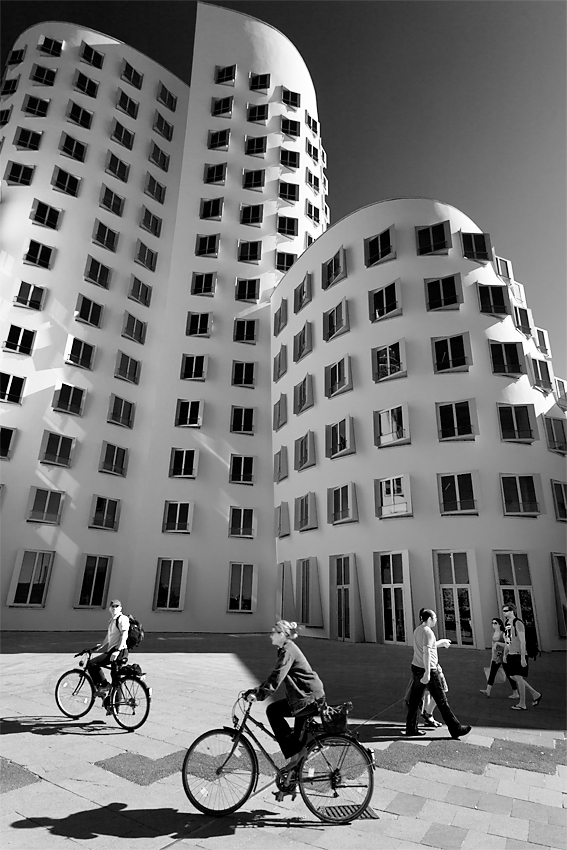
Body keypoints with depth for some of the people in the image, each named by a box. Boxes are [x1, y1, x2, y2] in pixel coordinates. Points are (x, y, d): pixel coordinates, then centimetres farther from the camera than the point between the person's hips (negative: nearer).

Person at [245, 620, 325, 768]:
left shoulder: (288, 651, -17)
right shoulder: (286, 649, 14)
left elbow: (276, 677, -26)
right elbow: (275, 676, 17)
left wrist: (258, 694, -27)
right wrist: (256, 690, 10)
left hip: (310, 697, -10)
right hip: (309, 695, 10)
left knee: (272, 710, -10)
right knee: (298, 738, 17)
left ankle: (294, 751, -4)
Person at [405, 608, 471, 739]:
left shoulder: (417, 630, 12)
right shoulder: (428, 632, -15)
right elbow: (426, 652, -23)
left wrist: (441, 642, 33)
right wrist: (427, 673, -25)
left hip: (416, 668, 8)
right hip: (427, 669, -8)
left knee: (415, 699, 12)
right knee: (441, 700, 3)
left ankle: (411, 729, 18)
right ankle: (455, 729, 13)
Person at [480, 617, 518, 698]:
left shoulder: (503, 634, -14)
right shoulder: (493, 633, 7)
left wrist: (497, 643, -27)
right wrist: (492, 656, 19)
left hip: (503, 656, -7)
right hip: (496, 657, 7)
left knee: (509, 675, 5)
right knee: (492, 673, 1)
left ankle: (515, 693, 18)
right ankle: (488, 691, 0)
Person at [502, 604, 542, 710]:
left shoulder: (518, 623, -14)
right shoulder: (507, 624, 11)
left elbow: (522, 641, -17)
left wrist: (523, 658, -20)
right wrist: (505, 655, 18)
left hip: (519, 655, -9)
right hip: (511, 655, 9)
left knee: (518, 677, -2)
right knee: (513, 676, 11)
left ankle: (522, 704, 11)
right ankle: (535, 694, 26)